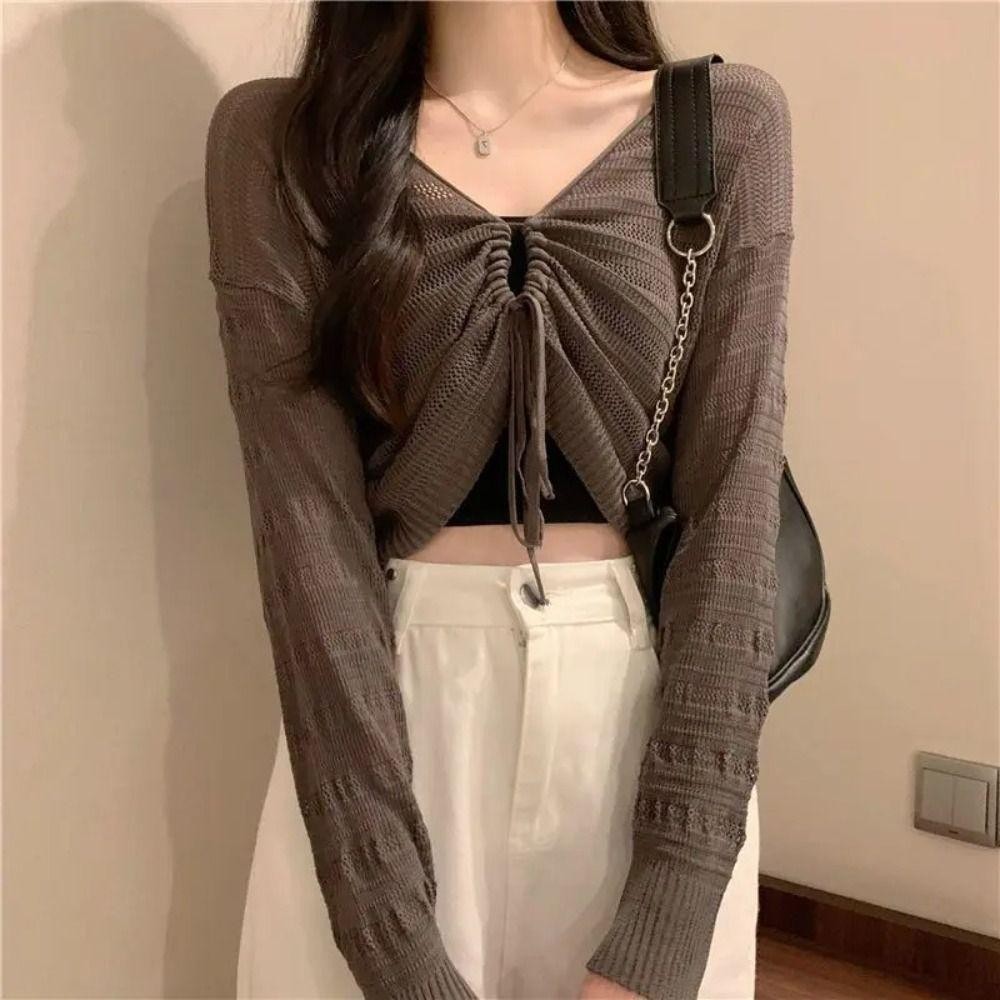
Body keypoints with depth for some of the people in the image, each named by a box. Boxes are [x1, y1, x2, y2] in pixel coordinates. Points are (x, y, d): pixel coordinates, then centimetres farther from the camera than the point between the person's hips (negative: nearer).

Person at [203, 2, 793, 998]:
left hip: (656, 712, 1)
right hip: (384, 715, 0)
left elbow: (731, 506, -8)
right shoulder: (272, 140, -2)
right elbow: (305, 518, -11)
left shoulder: (729, 125, -1)